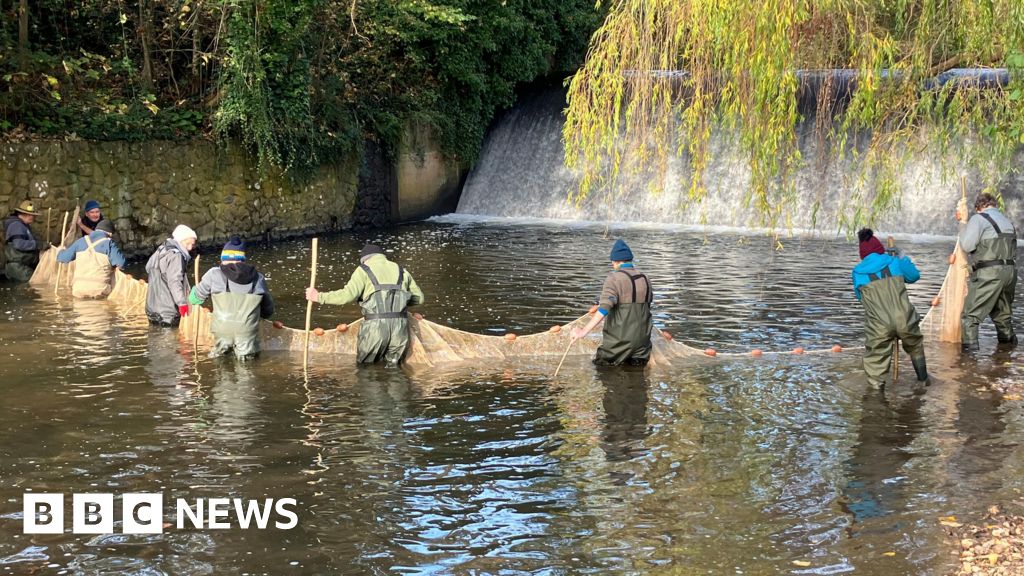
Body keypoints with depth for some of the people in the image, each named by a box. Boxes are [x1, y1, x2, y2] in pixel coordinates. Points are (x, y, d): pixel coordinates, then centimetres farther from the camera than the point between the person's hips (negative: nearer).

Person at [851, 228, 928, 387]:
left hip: (879, 326, -2)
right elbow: (914, 276, 25)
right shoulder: (894, 262, 8)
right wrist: (903, 258, 39)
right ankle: (923, 379, 43)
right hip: (905, 321, 2)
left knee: (875, 358, 11)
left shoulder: (858, 272, 7)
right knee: (915, 347, 29)